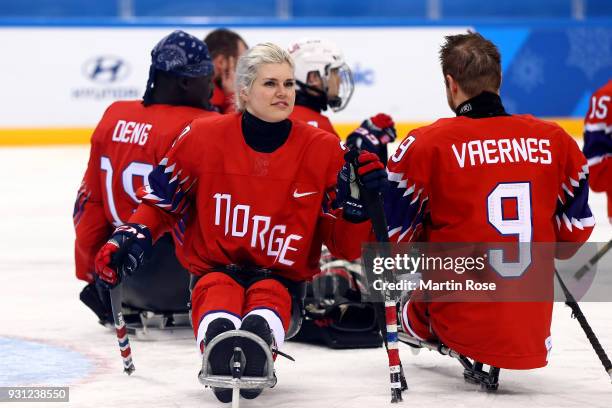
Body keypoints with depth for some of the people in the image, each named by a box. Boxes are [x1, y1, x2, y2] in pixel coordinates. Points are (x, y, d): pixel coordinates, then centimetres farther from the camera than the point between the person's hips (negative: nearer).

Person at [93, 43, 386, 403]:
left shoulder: (322, 149, -1)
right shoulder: (204, 137, -2)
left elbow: (343, 246, 2)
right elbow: (162, 202, 12)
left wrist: (361, 200, -17)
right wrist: (133, 238, -5)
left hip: (283, 279, 0)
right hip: (214, 269, 0)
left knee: (270, 300, -38)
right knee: (218, 303, -37)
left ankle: (260, 337, -63)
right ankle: (219, 351, -61)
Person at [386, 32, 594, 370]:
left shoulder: (426, 145, -9)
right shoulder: (554, 140, 0)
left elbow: (394, 234, -4)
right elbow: (576, 228, 10)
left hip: (460, 322, -3)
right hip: (533, 329, 3)